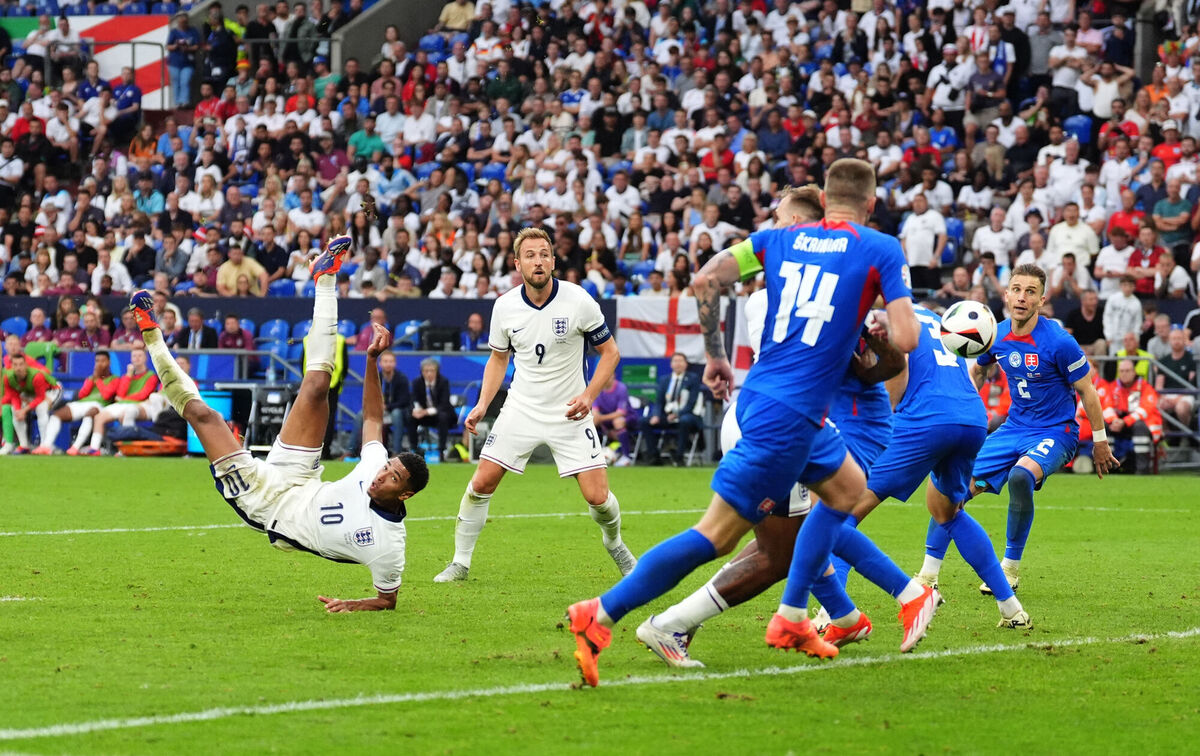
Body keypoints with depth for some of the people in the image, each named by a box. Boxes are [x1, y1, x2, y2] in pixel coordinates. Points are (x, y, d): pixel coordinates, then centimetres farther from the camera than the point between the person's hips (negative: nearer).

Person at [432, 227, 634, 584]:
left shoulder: (578, 301, -14)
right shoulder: (505, 306, -4)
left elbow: (610, 351, -4)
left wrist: (588, 395, -17)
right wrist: (482, 404, 0)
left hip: (569, 412, -2)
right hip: (521, 409, 3)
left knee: (597, 497, -8)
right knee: (481, 483, -4)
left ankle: (615, 544, 24)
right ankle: (460, 562, 12)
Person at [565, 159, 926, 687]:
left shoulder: (779, 238, 9)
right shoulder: (881, 251, -5)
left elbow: (705, 280, 0)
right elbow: (904, 340, -12)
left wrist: (715, 356, 10)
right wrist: (880, 330, 12)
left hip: (758, 396, 7)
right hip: (790, 415, -7)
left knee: (848, 488, 27)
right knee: (718, 534, -6)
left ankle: (790, 621, 25)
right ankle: (599, 616, -13)